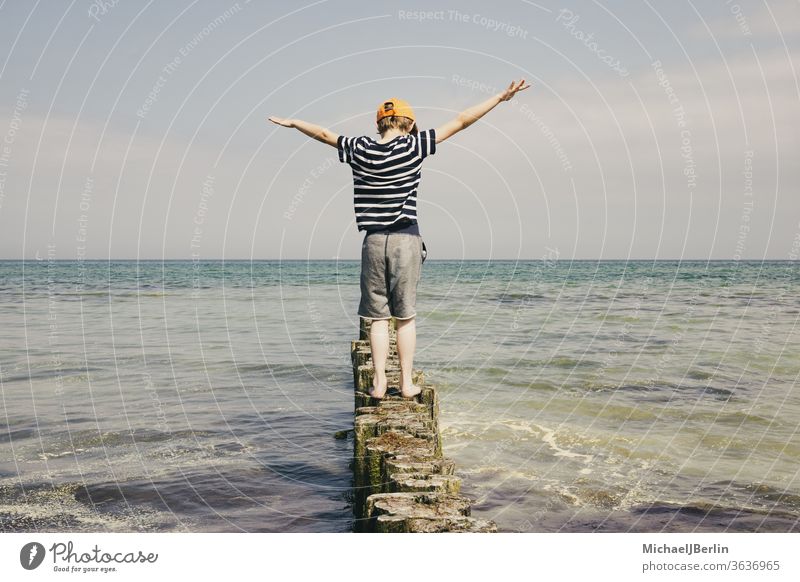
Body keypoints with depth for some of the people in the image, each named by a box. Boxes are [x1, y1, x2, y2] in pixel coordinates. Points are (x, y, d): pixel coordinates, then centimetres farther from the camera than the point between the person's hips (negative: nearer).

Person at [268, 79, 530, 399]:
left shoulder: (359, 148, 3)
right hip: (405, 240, -2)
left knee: (378, 316, 8)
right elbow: (461, 121, -3)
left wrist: (290, 122, 37)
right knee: (406, 316, 5)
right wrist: (501, 97, 1)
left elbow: (323, 133, 20)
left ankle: (379, 382, 7)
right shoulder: (413, 146, -5)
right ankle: (406, 382, 9)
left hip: (373, 241, 2)